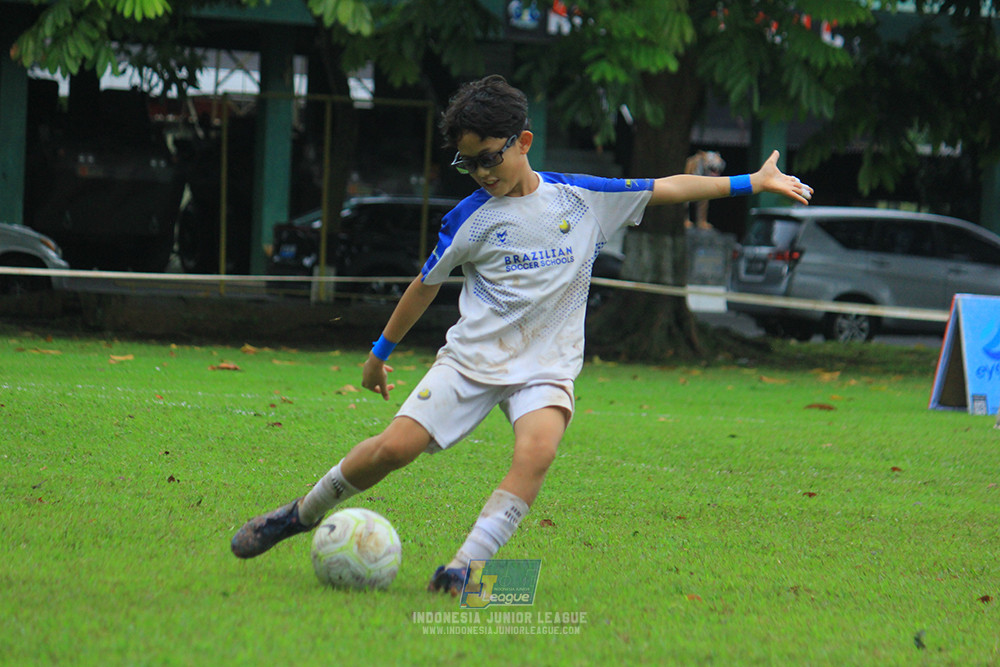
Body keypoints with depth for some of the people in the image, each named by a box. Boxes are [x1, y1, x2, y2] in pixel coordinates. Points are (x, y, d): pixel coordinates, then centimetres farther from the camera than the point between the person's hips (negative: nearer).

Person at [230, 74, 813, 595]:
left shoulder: (583, 198, 1)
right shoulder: (471, 219, -1)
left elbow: (668, 188, 8)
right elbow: (427, 285, 12)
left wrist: (753, 183, 7)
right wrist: (382, 350, 19)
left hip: (546, 366, 0)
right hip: (472, 357, 0)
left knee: (537, 451, -31)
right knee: (395, 447, -14)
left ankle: (466, 568, -34)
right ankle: (302, 514, 10)